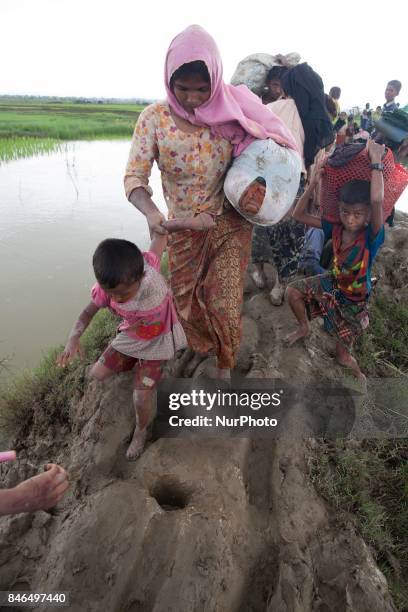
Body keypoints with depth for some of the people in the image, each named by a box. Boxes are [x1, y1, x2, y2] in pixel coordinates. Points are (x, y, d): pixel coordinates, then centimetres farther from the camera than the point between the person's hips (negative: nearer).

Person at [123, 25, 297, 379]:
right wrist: (151, 212, -35)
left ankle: (225, 363, 34)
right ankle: (201, 347, 48)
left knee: (225, 303, 4)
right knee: (186, 299, 15)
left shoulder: (231, 112, -8)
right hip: (183, 230, 1)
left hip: (231, 226, -1)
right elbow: (135, 176, -14)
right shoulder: (154, 118, -10)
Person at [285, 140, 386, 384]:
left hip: (354, 299, -4)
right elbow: (299, 215, -13)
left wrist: (376, 161, -41)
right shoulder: (335, 228, -16)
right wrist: (314, 182, -23)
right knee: (293, 291, -4)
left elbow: (377, 200, -51)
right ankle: (304, 327, 24)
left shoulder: (371, 236, -30)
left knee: (343, 347, 8)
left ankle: (345, 356, 47)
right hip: (332, 283, 4)